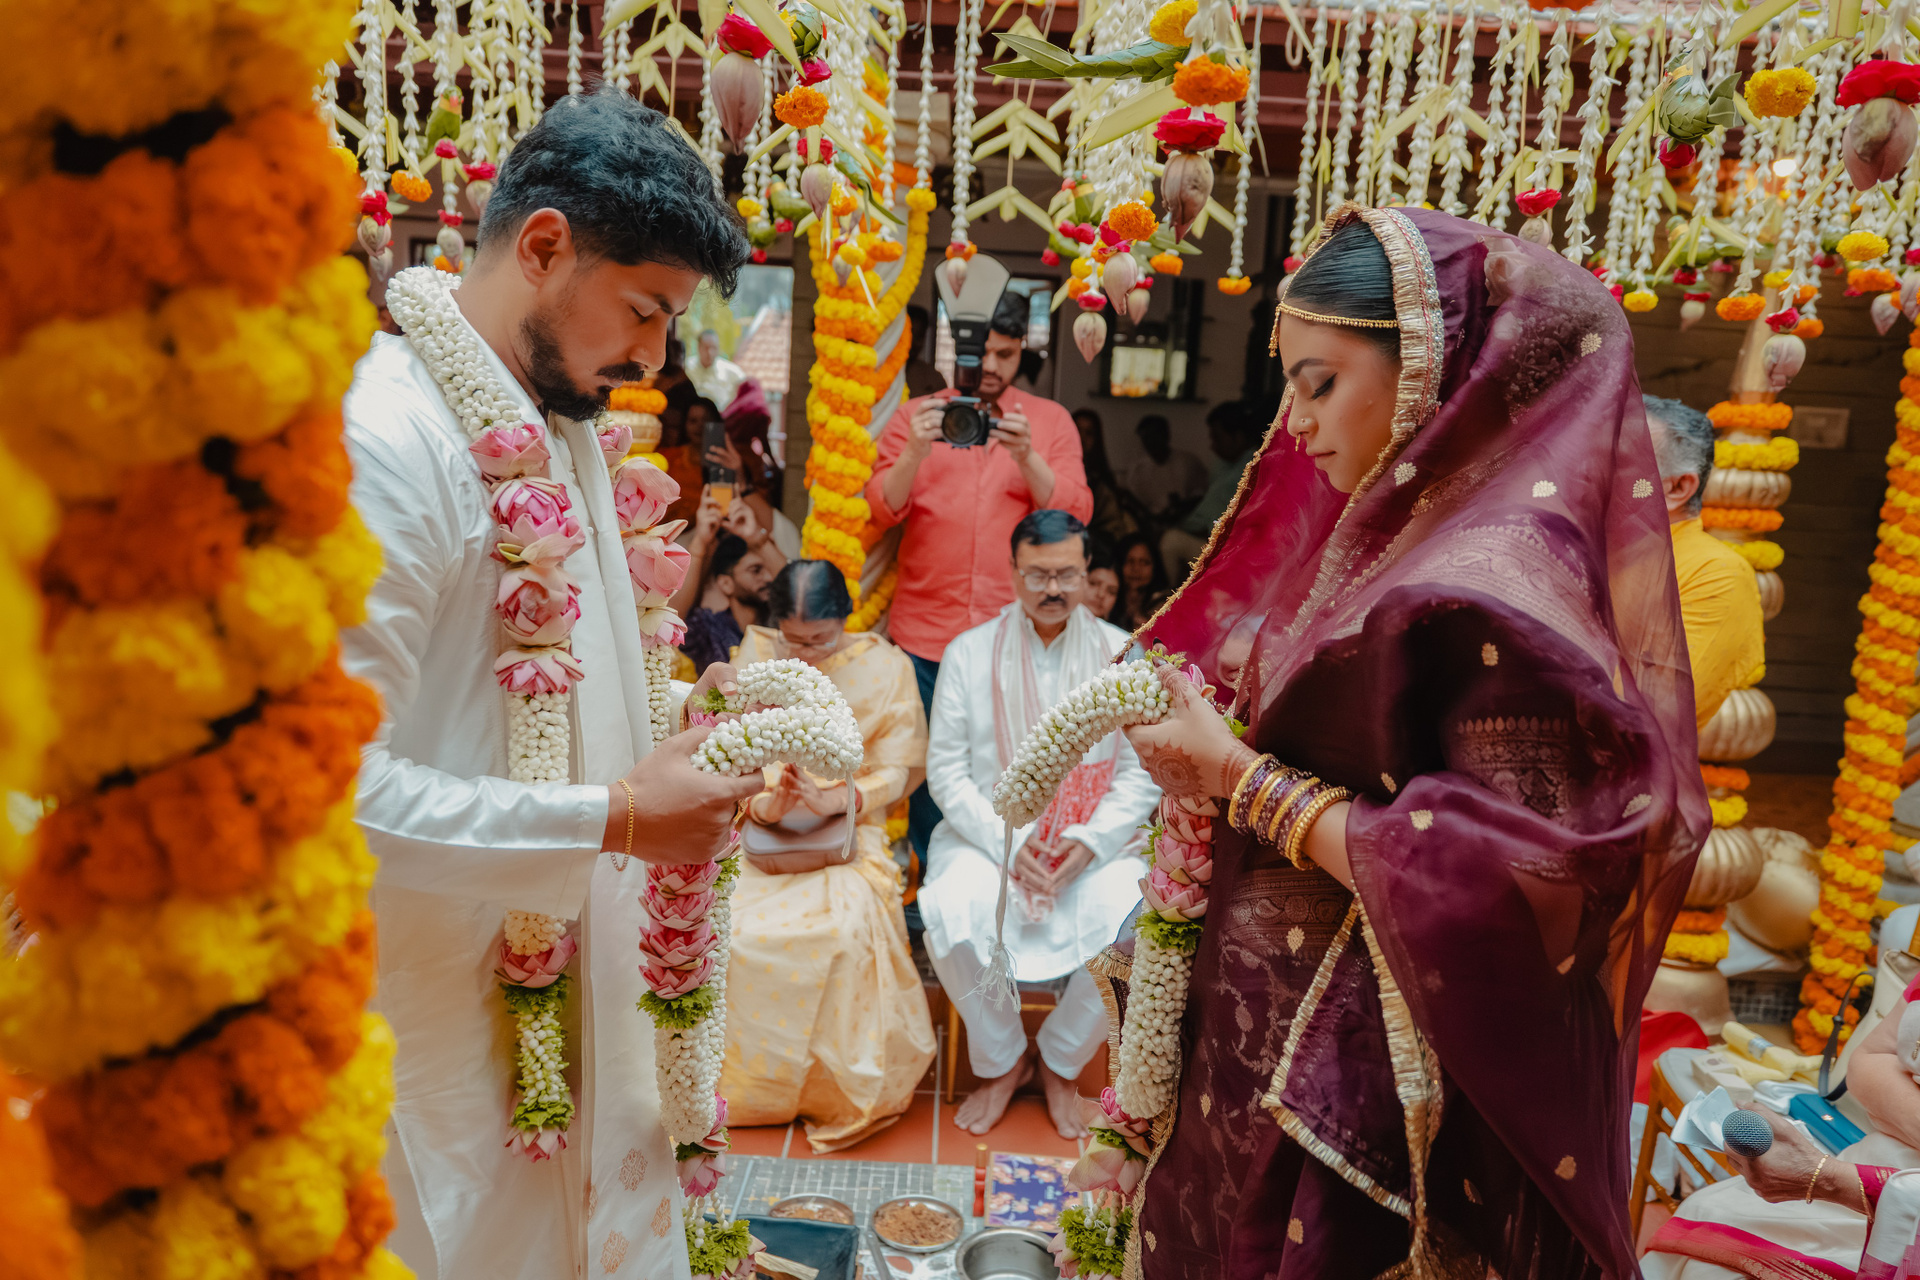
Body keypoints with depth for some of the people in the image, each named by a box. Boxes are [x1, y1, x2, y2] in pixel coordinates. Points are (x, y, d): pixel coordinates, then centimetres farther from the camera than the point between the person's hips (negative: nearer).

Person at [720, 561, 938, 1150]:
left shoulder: (884, 666, 1)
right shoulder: (752, 659, 5)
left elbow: (896, 771, 0)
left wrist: (833, 800, -19)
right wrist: (764, 804, -18)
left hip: (848, 831, -2)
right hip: (759, 831, 2)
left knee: (849, 923, -32)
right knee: (730, 925, -26)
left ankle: (843, 1092, -10)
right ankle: (747, 1082, -2)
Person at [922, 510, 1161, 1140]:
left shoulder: (1125, 655, 3)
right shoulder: (969, 652, 2)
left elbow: (1143, 772, 1)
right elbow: (945, 769, -1)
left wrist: (1087, 843, -15)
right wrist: (1006, 842, -15)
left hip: (1095, 843, 1)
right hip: (988, 835, 0)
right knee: (951, 917, -30)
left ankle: (1060, 1061, 2)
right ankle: (1002, 1061, 2)